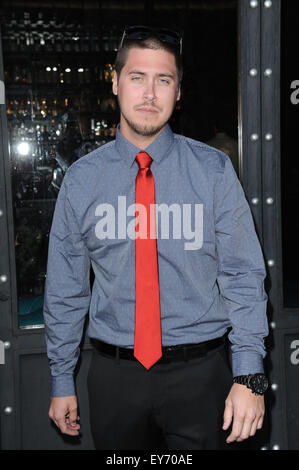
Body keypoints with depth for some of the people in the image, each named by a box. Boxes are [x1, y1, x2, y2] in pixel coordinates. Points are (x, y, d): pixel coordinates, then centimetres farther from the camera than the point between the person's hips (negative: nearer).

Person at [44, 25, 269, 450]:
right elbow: (65, 287, 4)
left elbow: (243, 278, -5)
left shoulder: (214, 171, -4)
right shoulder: (81, 180, 0)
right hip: (115, 374, 2)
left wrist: (249, 376, -12)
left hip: (200, 372, -1)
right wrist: (62, 382, 6)